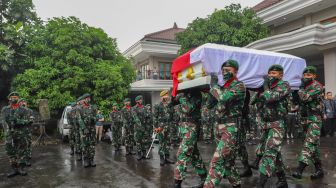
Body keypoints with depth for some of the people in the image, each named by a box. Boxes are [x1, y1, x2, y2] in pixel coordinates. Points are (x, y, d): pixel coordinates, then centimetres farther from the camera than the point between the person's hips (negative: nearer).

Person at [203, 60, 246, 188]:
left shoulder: (239, 86, -9)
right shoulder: (223, 87, 15)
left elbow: (224, 97, -27)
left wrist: (214, 85, -11)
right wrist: (213, 86, 10)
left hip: (230, 128, -8)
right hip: (219, 126, 8)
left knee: (217, 159, -14)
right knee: (227, 159, 16)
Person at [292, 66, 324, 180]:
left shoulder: (317, 87, -8)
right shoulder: (304, 87, 15)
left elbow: (305, 97, -21)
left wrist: (300, 89, -5)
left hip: (314, 119, -8)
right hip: (305, 119, 8)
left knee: (309, 144, -16)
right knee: (314, 146, 11)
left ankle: (299, 169, -24)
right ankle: (319, 170, 19)